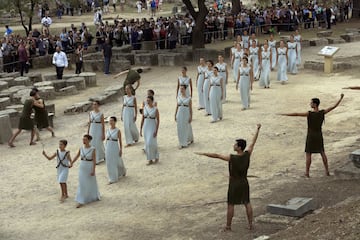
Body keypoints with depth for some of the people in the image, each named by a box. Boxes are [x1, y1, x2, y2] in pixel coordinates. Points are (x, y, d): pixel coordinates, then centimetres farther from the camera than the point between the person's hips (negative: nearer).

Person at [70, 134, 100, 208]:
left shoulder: (93, 149, -13)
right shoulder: (81, 148, 1)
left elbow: (94, 160, -14)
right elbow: (76, 157, 4)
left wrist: (93, 170, -18)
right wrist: (71, 163, -11)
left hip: (90, 167, -4)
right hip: (82, 167, 4)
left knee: (91, 183, 13)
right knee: (82, 184, 2)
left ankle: (94, 196, 39)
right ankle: (81, 202, 2)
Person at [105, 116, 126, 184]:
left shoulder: (118, 131, -9)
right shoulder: (107, 130, 4)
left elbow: (120, 141, -6)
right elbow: (107, 139, 10)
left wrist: (121, 150, -8)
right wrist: (106, 149, 10)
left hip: (115, 148, -4)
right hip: (108, 148, 5)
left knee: (117, 162, 5)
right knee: (109, 163, 7)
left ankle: (122, 171, 31)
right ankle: (112, 179, 18)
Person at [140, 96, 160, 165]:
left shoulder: (155, 109, -10)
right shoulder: (145, 108, 4)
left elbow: (158, 120, -9)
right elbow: (143, 119, 8)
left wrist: (156, 131, -14)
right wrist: (141, 129, 5)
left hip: (152, 127, -5)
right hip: (146, 127, 5)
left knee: (151, 143, -12)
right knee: (147, 144, 7)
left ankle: (156, 157, 9)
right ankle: (150, 159, 16)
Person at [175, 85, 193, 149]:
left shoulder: (188, 98, -5)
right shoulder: (178, 97, 5)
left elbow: (190, 108, -4)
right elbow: (177, 107, 10)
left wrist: (191, 117, -6)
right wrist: (175, 115, 8)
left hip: (186, 113, -4)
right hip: (180, 113, 4)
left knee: (186, 128, 3)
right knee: (180, 129, 5)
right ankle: (181, 143, 15)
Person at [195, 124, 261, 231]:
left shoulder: (232, 158, -25)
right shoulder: (247, 155, -12)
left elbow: (217, 155, -21)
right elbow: (253, 142, 1)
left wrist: (204, 153, -14)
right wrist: (258, 129, 12)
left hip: (234, 184, -4)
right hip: (244, 183, 4)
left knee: (231, 205, 7)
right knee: (247, 203, 13)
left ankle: (228, 226, 16)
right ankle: (250, 224, 17)